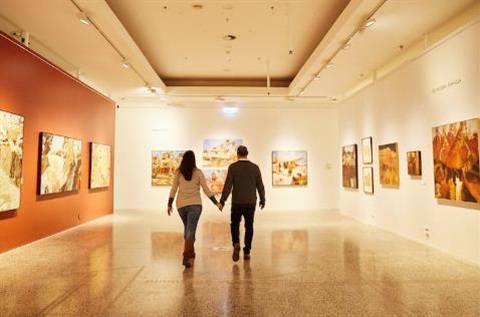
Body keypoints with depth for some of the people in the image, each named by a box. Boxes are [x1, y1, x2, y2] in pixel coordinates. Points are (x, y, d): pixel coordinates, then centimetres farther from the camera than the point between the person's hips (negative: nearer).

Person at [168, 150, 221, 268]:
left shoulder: (178, 173, 2)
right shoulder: (198, 172, -4)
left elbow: (173, 190, 2)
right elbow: (206, 189, -5)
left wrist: (169, 205, 11)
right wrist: (216, 203, 1)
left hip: (181, 205, 3)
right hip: (195, 204, -3)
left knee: (187, 229, 22)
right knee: (190, 231, -5)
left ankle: (191, 252, 34)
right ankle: (186, 257, -17)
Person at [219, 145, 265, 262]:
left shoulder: (233, 167, -5)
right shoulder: (255, 167, 2)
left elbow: (228, 185, -10)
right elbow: (260, 186, 5)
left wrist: (222, 201, -6)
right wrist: (262, 200, 18)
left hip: (237, 202, -2)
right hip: (251, 202, 2)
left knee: (235, 224, 16)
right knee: (249, 226, 11)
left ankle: (236, 244, -7)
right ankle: (247, 252, 13)